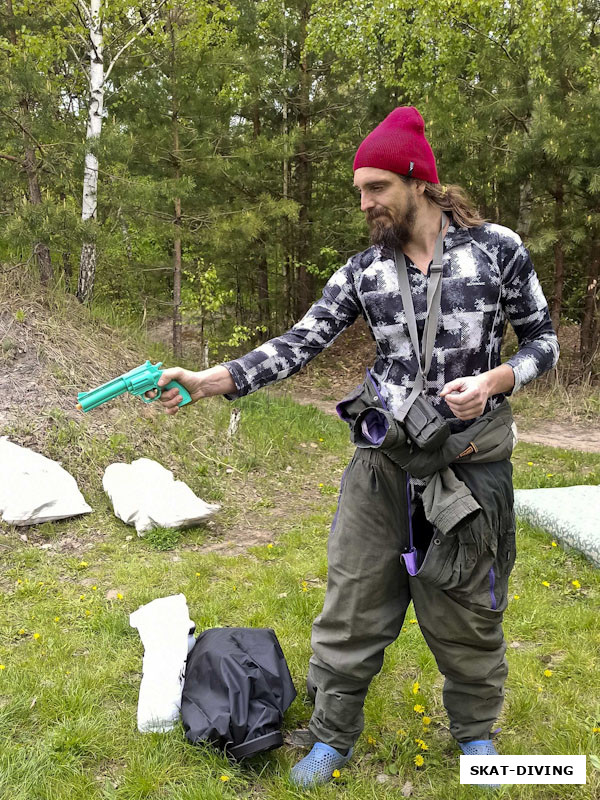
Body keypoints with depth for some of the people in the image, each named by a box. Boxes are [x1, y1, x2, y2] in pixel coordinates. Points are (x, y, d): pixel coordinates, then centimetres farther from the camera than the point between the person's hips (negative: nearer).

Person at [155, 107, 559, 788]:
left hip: (469, 464, -1)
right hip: (382, 464, 2)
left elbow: (542, 341, 3)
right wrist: (207, 381, -16)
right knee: (353, 603, 8)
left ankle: (475, 731, 41)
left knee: (468, 609, 14)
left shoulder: (496, 247, -5)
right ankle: (332, 736, 30)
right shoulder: (363, 271, 0)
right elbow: (298, 345, -6)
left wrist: (493, 381, -17)